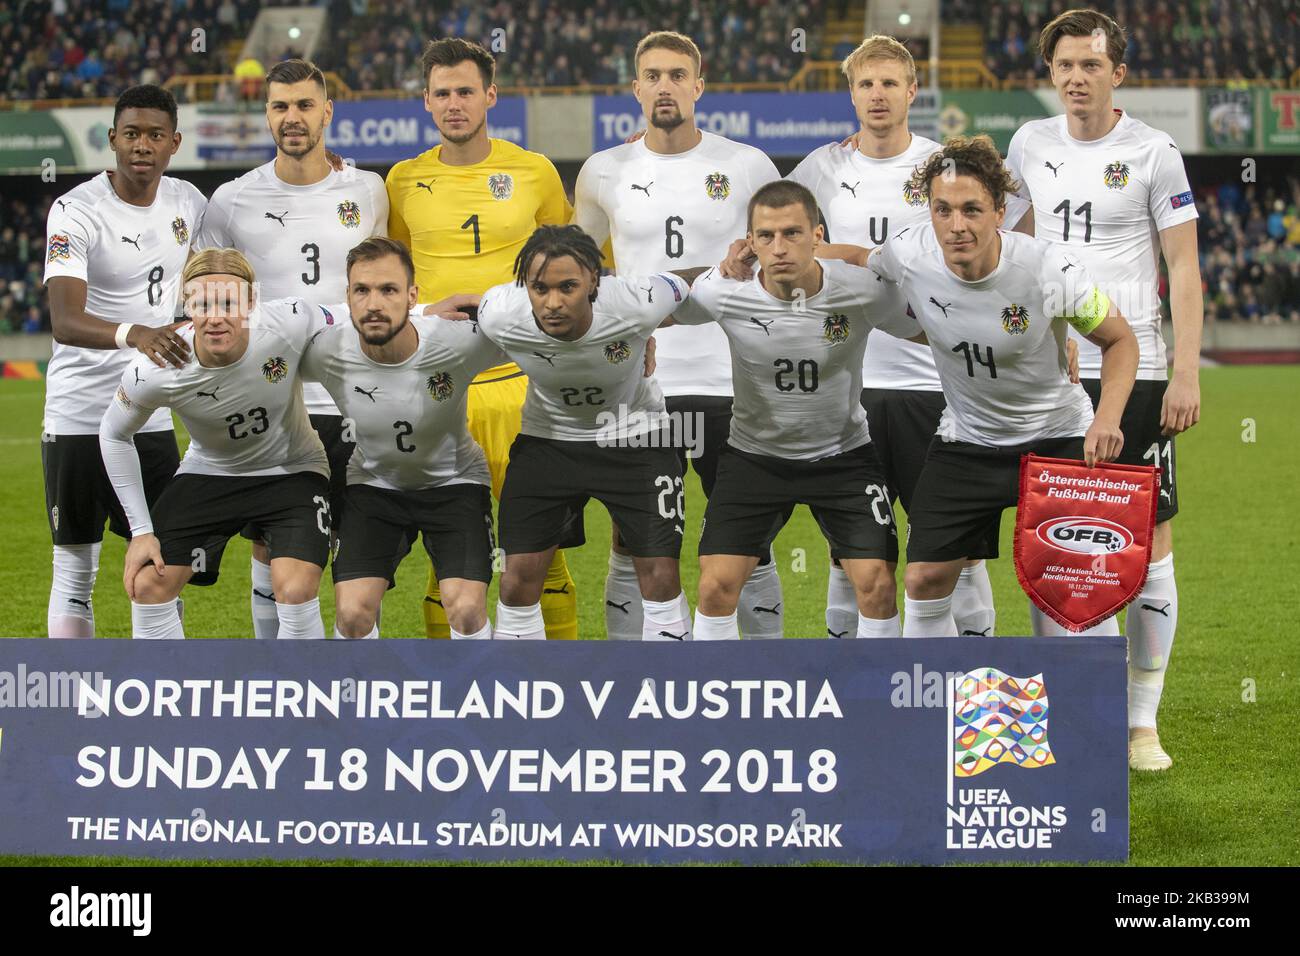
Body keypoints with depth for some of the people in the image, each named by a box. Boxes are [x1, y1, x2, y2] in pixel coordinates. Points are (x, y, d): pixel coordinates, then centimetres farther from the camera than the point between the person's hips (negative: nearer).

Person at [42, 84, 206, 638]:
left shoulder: (188, 203, 3)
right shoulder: (75, 211, -15)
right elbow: (65, 321, -29)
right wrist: (133, 334, -45)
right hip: (78, 418, -5)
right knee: (75, 570, 1)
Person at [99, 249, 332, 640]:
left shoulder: (290, 322, -32)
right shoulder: (153, 372, -28)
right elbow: (114, 435, -8)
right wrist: (140, 530, -8)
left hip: (291, 471, -2)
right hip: (208, 472, 2)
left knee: (296, 591, -20)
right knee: (147, 585, -7)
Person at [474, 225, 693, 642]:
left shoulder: (636, 304, -31)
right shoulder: (498, 315, -28)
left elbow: (683, 291, -6)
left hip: (633, 437, -1)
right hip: (547, 434, 1)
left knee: (660, 575, -6)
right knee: (519, 578, -5)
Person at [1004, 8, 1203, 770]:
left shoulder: (1152, 153, -3)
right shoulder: (1031, 145, 9)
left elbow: (1184, 267, -3)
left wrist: (1187, 373, -10)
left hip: (1135, 372, -3)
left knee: (1150, 542, -2)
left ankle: (1143, 721, 6)